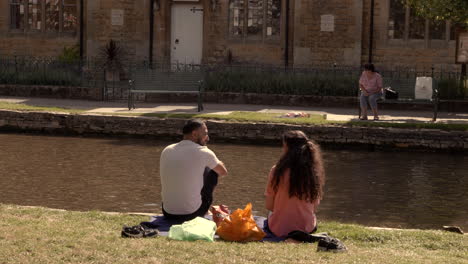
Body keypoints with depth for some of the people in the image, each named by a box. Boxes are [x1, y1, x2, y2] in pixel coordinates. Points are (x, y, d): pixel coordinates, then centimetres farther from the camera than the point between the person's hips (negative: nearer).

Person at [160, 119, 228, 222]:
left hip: (168, 214, 5)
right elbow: (223, 172, 8)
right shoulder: (203, 152, -10)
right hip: (191, 214, -5)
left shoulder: (166, 151, 4)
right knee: (212, 171, 16)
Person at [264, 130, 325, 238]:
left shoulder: (277, 170, -15)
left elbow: (268, 206, -8)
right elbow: (314, 207, 1)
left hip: (279, 229, -2)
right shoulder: (314, 172, -7)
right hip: (306, 228, 2)